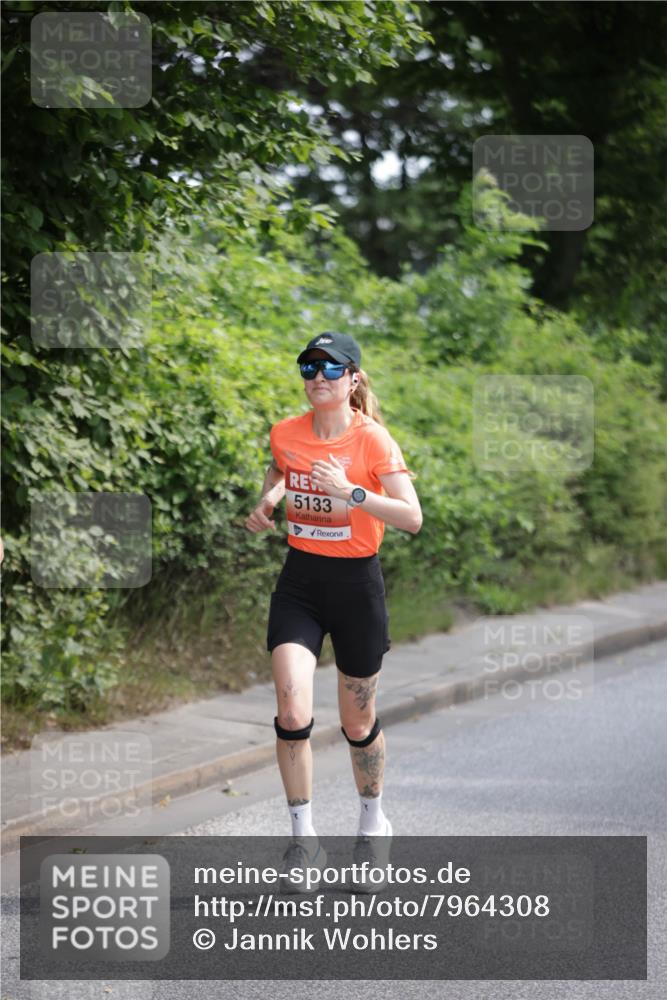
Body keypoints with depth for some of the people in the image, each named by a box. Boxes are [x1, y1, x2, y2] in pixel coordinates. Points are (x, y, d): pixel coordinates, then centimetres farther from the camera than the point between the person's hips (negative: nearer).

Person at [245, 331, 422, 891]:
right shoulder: (286, 433, 1)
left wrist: (351, 492, -30)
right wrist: (269, 498, 5)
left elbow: (412, 516, -20)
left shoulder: (373, 439, -12)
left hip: (357, 582, -3)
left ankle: (373, 823, 35)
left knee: (358, 724, 9)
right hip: (299, 581, 3)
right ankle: (304, 837, -2)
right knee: (292, 712, -15)